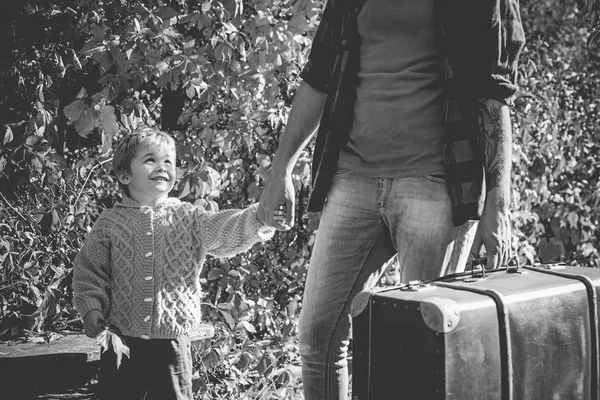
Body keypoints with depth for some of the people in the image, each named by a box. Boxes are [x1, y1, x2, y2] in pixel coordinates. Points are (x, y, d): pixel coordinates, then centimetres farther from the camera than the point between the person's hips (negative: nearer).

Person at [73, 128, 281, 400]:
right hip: (122, 343, 0)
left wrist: (258, 218, -31)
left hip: (171, 344, 1)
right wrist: (91, 308, -9)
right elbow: (89, 270, 6)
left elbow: (223, 230, -13)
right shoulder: (109, 223, 1)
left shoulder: (189, 218, 2)